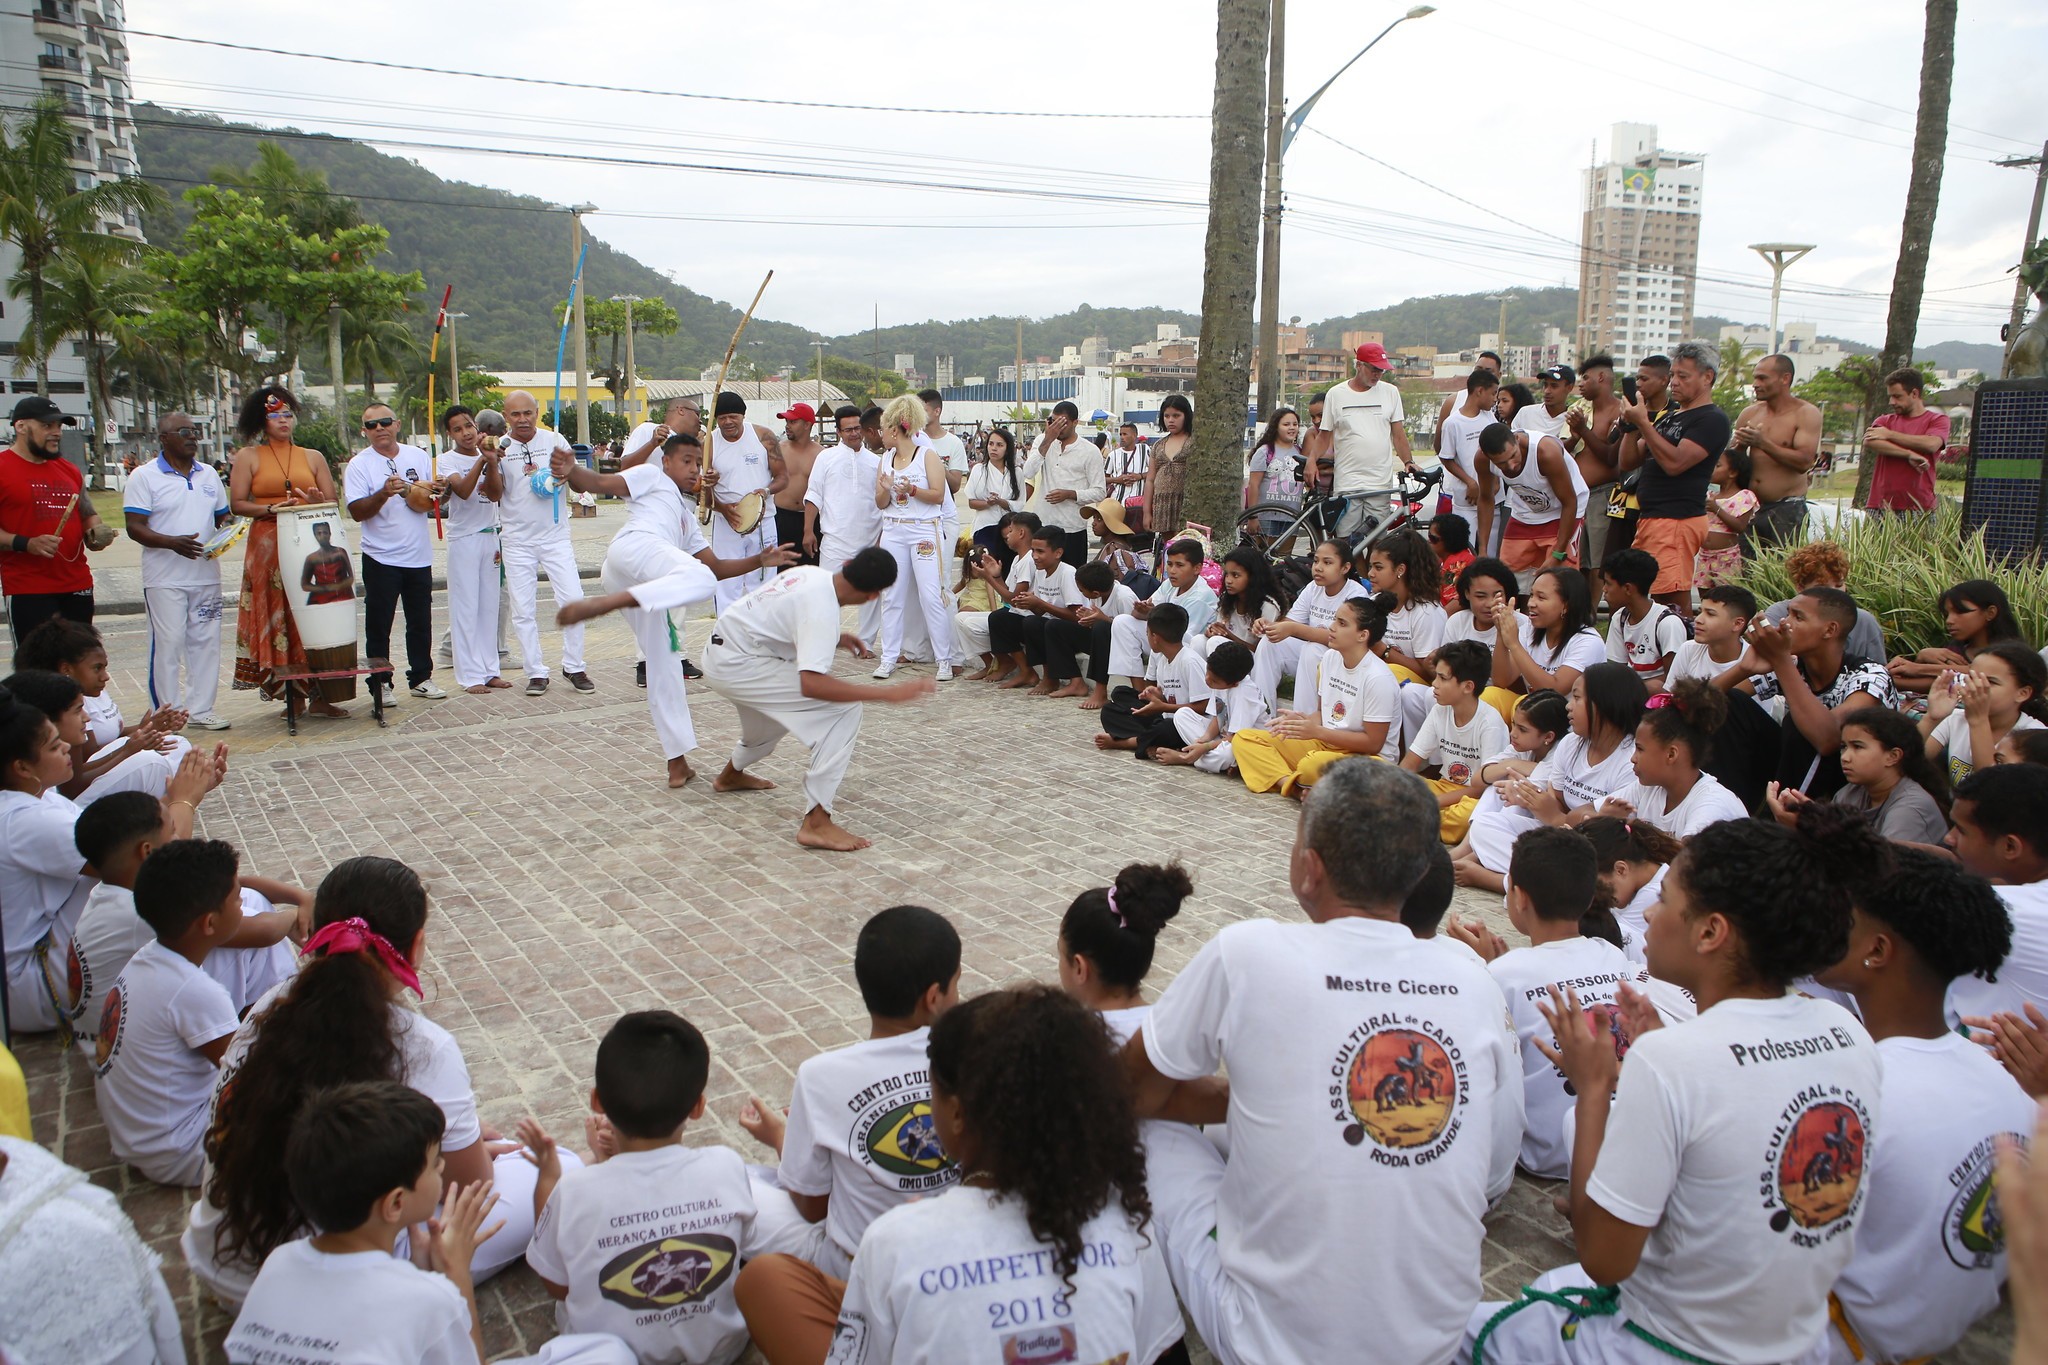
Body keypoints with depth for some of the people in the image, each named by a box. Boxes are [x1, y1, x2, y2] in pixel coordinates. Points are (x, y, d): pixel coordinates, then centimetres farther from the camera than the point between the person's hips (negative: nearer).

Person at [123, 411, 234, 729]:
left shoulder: (209, 474, 12)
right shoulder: (144, 476, -4)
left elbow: (222, 515, 19)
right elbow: (135, 527, -10)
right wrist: (173, 542, -25)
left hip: (206, 575, 5)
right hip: (165, 579, -5)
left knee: (206, 642, 7)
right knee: (168, 645, -2)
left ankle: (201, 709, 16)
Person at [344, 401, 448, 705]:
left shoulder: (418, 456, 8)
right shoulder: (360, 464, -3)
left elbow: (432, 501, 17)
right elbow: (357, 511, -10)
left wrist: (439, 494, -6)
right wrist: (384, 493, -25)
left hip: (419, 556, 3)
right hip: (381, 558, -3)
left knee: (421, 622, 10)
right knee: (378, 624, 2)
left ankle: (421, 677, 21)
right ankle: (380, 683, 10)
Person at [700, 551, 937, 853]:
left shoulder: (811, 574, 0)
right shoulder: (822, 609, -26)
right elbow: (810, 683, -37)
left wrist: (834, 639, 15)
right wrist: (890, 693, -38)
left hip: (722, 652, 10)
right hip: (736, 666, -10)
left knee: (775, 714, 37)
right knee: (844, 708, -18)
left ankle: (731, 776, 66)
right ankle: (816, 823, -19)